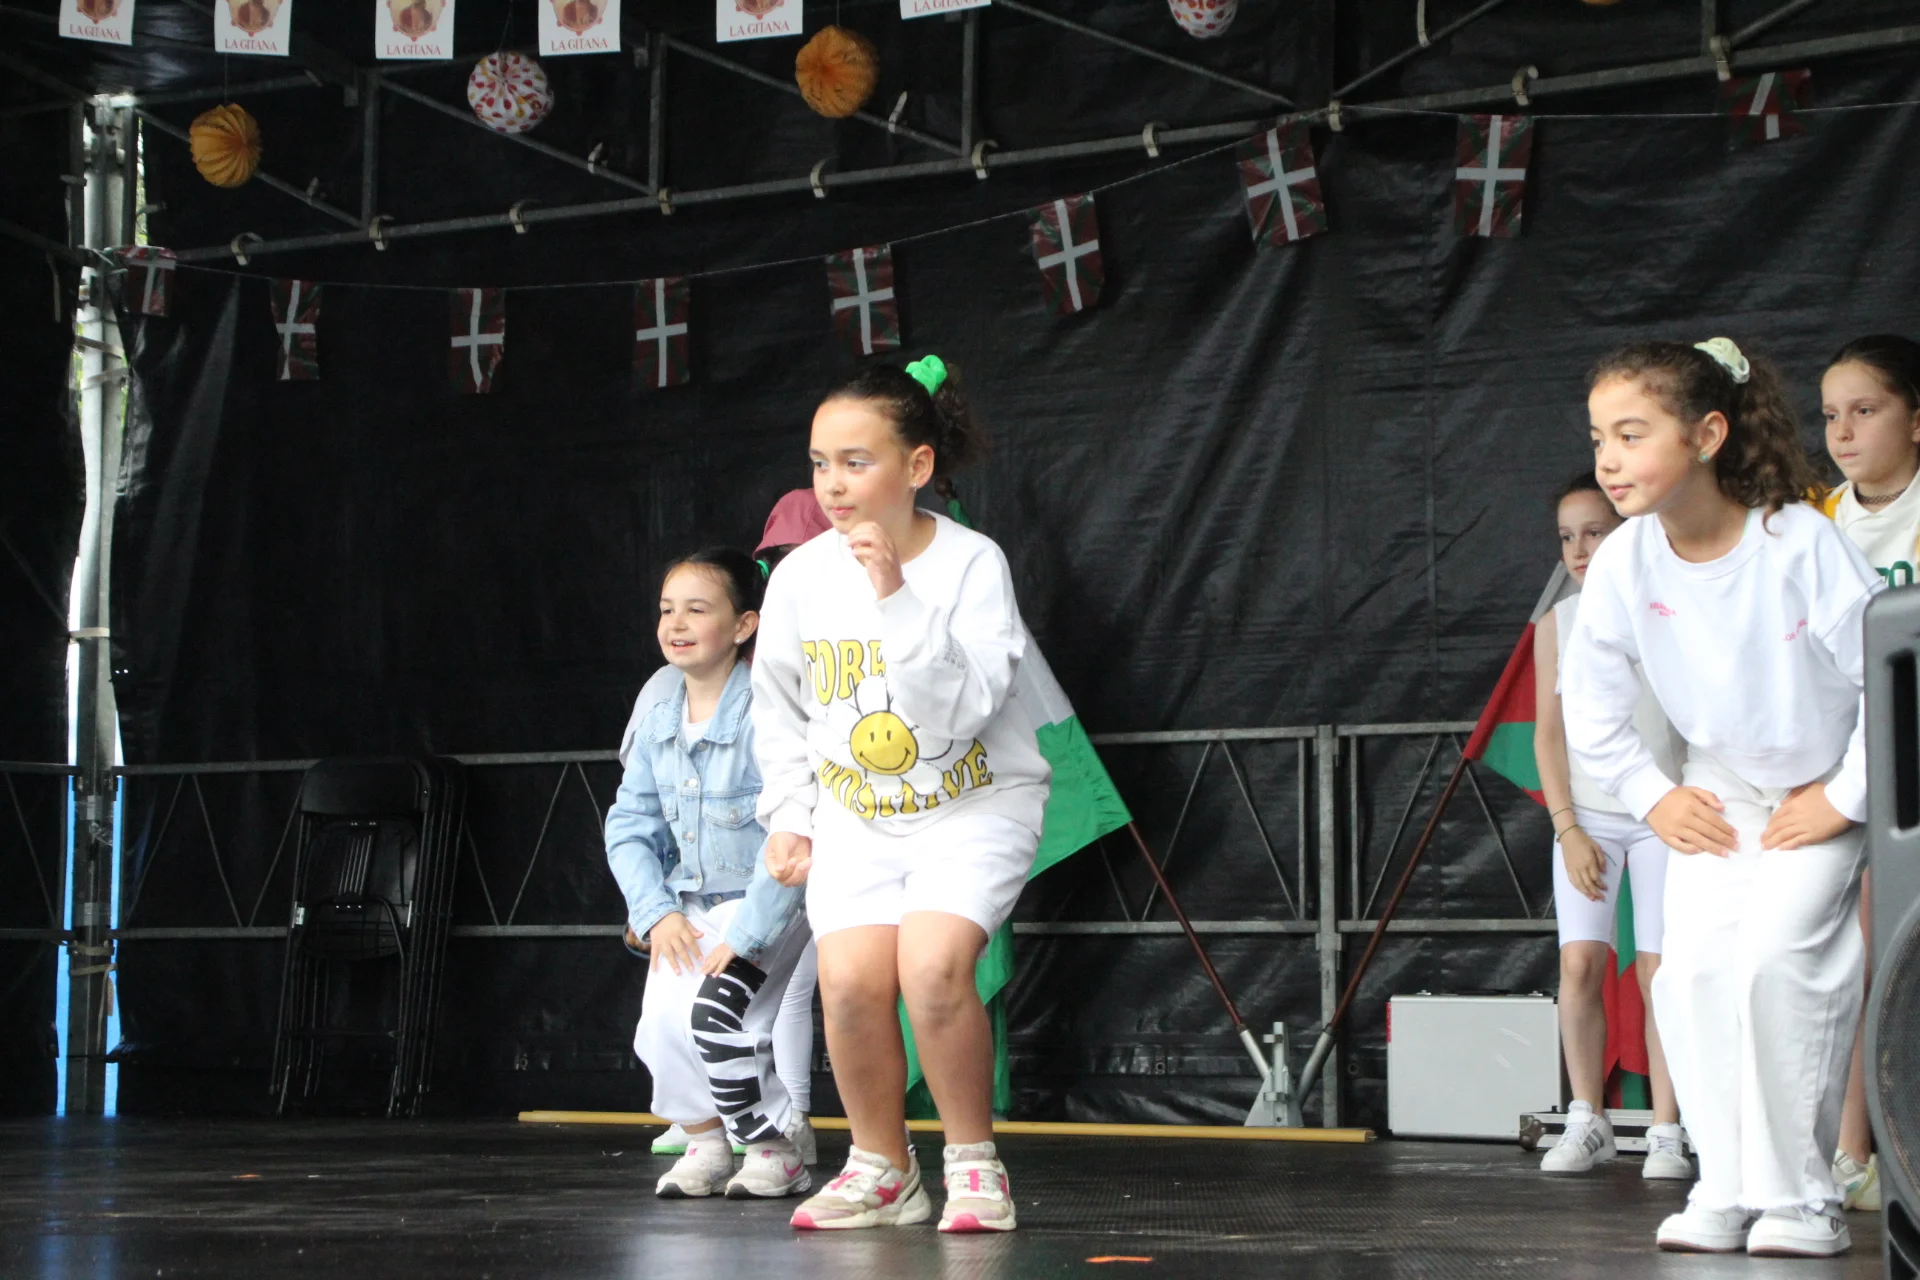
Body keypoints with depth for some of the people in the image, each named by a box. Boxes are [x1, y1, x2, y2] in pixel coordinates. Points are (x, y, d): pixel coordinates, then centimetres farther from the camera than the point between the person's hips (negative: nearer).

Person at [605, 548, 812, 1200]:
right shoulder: (658, 720, 2)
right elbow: (630, 824, 8)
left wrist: (744, 936, -23)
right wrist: (657, 913, -6)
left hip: (764, 903, -6)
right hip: (687, 907, 6)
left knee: (713, 1013, -22)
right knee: (660, 1026, -10)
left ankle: (777, 1149, -2)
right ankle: (704, 1142, 14)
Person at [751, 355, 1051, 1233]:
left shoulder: (972, 565, -16)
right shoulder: (800, 576, -5)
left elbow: (959, 711, -26)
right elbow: (779, 709, 10)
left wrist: (898, 602, -32)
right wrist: (789, 816, 5)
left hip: (972, 804, -3)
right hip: (856, 813, 3)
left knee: (932, 968, -25)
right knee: (850, 978, -17)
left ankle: (973, 1163, -4)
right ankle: (881, 1171, 5)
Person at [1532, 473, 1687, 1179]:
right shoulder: (1557, 625, 5)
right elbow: (1549, 732, 5)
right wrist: (1569, 829, -4)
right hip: (1586, 816, 2)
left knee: (1660, 969, -5)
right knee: (1580, 962, -9)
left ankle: (1667, 1131, 1)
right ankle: (1588, 1120, 3)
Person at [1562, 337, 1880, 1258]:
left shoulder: (1802, 544, -27)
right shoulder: (1623, 563, -14)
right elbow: (1589, 700, 3)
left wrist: (1846, 800, -16)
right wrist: (1653, 798, -1)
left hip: (1821, 795, -4)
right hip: (1716, 795, 4)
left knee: (1773, 959, -21)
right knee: (1691, 965, -13)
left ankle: (1799, 1195, -9)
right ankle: (1725, 1189, -1)